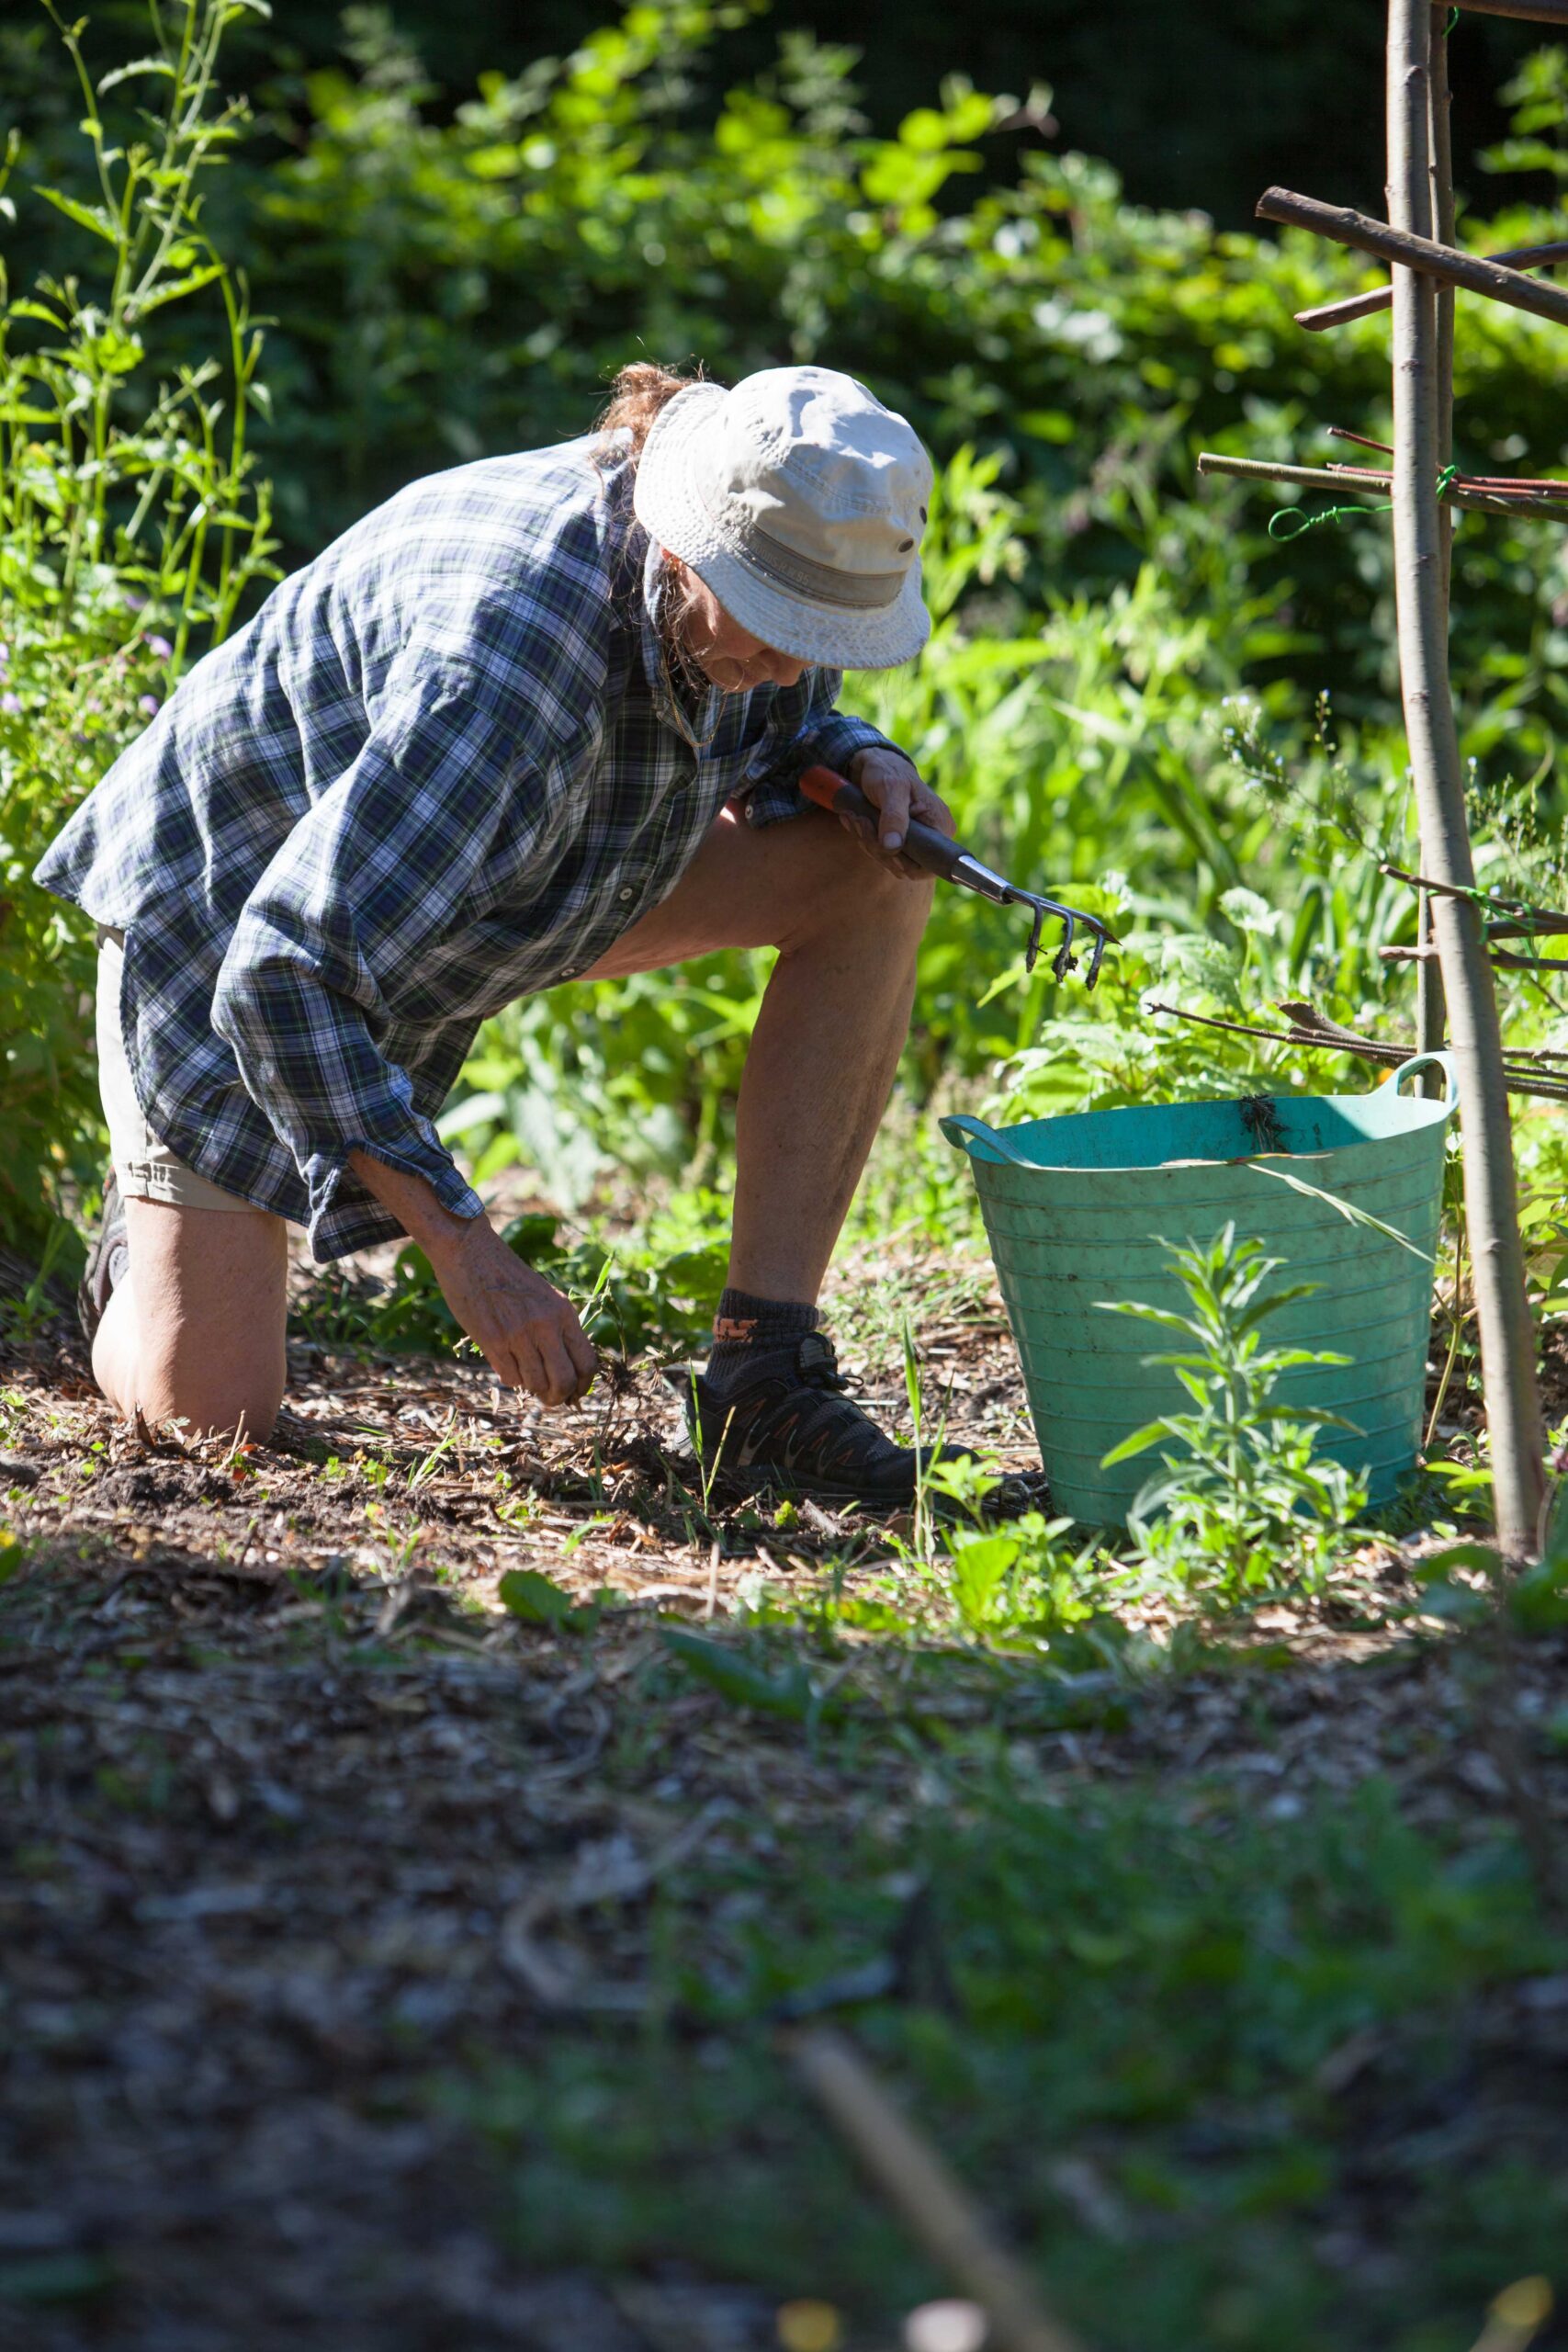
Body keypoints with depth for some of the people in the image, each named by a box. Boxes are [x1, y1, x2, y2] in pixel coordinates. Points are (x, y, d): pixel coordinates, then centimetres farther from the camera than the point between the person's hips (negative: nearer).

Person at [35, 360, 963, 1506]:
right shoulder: (501, 667, -41)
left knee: (876, 870, -14)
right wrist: (463, 1246, -39)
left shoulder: (762, 567, -17)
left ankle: (764, 1369, -12)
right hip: (237, 903, -7)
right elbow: (285, 974, -40)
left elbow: (764, 739, 7)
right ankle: (161, 1217, 24)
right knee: (206, 1409, -13)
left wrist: (858, 760, -18)